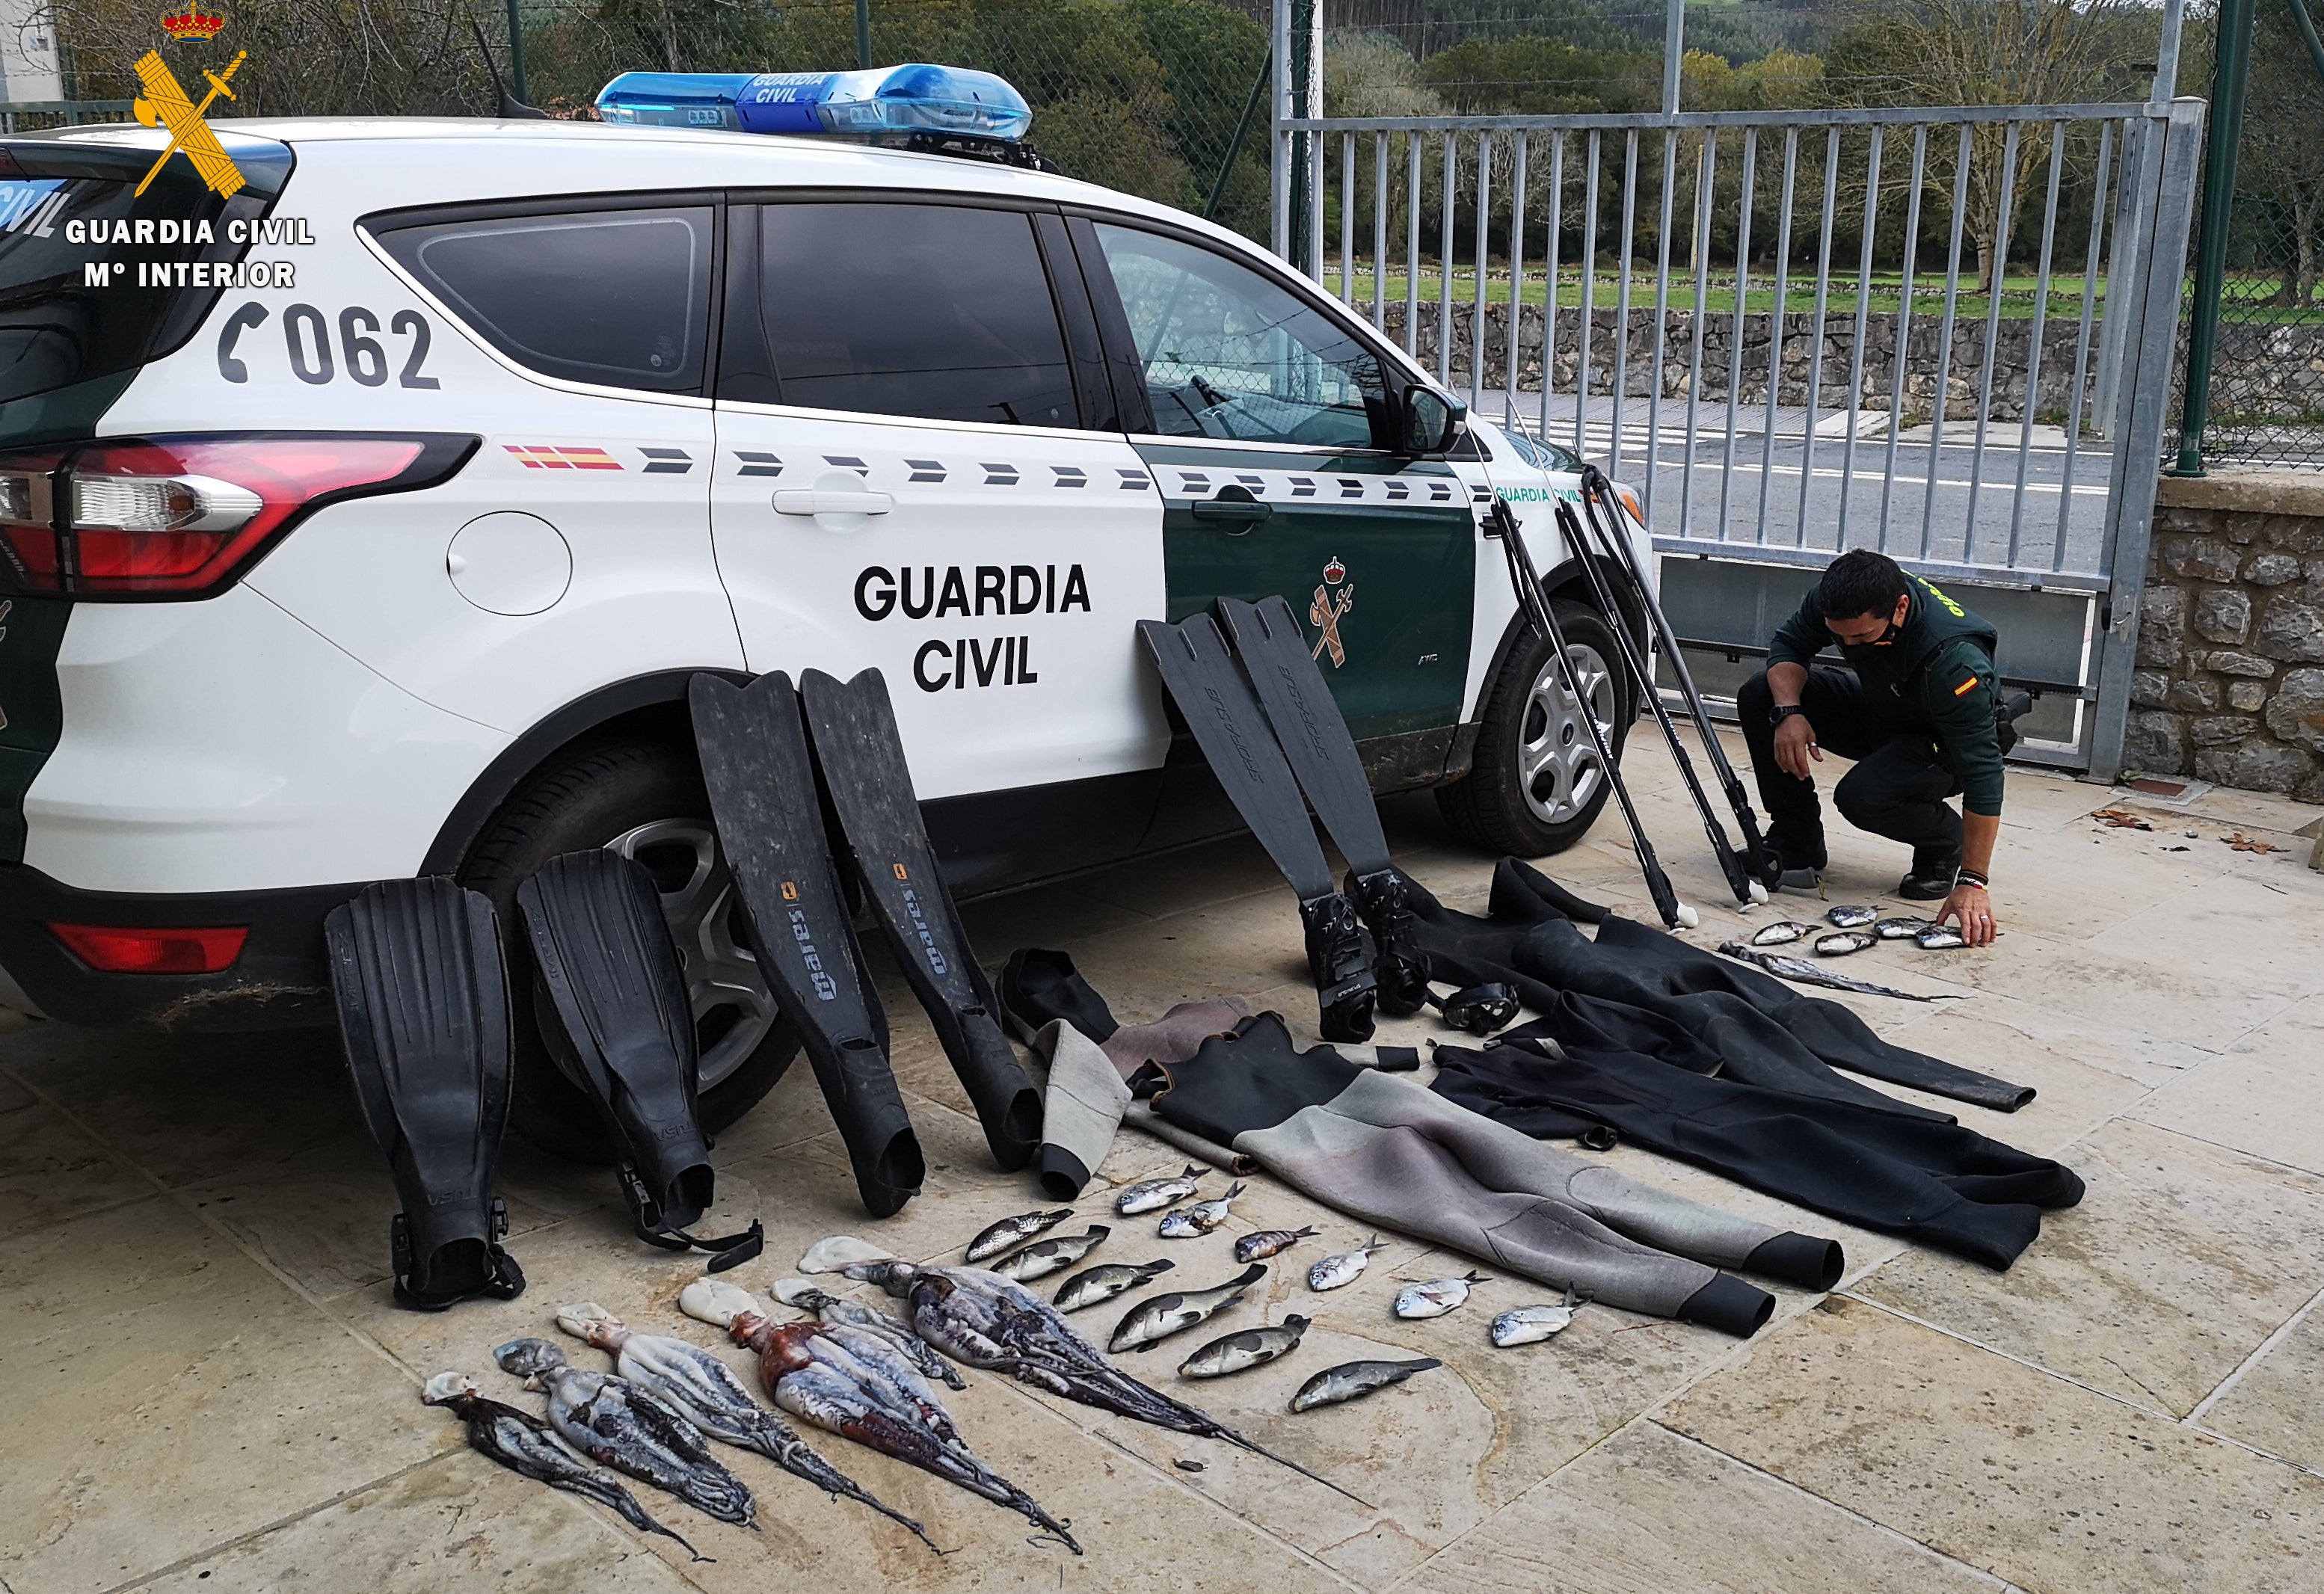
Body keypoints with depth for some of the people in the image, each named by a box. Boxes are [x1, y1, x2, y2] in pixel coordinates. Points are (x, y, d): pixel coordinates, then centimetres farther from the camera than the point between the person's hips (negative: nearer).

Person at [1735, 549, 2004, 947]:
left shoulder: (1953, 660, -39)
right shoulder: (1838, 599, -24)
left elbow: (1982, 770, -37)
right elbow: (1789, 643, -7)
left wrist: (1973, 883, -39)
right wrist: (1789, 712, -29)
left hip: (1942, 745, -6)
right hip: (1878, 712, 6)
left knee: (1863, 797, -35)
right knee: (1759, 697, -13)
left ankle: (1944, 843, 1)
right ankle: (1796, 846, 0)